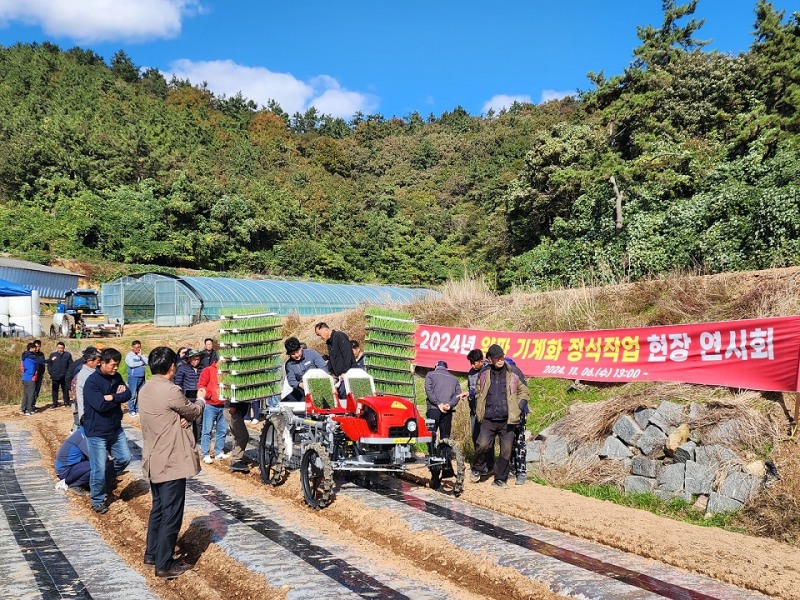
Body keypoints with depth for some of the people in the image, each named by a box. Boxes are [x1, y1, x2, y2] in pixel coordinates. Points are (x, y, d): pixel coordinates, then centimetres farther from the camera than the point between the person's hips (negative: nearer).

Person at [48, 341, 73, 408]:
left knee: (65, 390, 3)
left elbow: (71, 365, 4)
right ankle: (55, 403, 14)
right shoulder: (52, 355, 8)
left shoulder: (68, 355, 4)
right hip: (55, 376, 1)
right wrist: (50, 372, -2)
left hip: (64, 376, -1)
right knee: (55, 390, 6)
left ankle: (66, 403, 11)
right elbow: (49, 364, 9)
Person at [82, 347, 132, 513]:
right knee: (99, 468, 1)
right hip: (97, 432, -7)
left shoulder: (116, 377, 3)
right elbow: (101, 405, -28)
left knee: (125, 458, 13)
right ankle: (98, 500, 19)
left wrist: (112, 397, -24)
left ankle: (103, 480, 34)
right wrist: (118, 396, -15)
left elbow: (127, 394, -8)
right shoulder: (92, 381, -19)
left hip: (115, 428, 7)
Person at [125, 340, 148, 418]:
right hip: (133, 377, -6)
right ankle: (131, 411, 0)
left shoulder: (141, 355, 13)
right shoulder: (129, 355, -4)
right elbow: (131, 364, -20)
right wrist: (141, 363, -7)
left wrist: (140, 356, -8)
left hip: (142, 377, 6)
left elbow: (147, 362, 0)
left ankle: (138, 409, 19)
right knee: (132, 395, -5)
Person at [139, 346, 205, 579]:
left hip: (153, 461, 9)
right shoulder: (171, 391, -22)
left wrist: (184, 417, -7)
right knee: (171, 514, 0)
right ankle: (164, 565, 6)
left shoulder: (145, 390, 6)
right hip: (171, 462, -9)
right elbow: (194, 412, -6)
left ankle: (152, 553, 33)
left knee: (158, 508, 22)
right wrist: (200, 401, 15)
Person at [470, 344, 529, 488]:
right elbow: (478, 393, 21)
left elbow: (524, 391, 16)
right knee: (483, 445, -18)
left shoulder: (512, 375, 4)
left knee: (506, 450, 2)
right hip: (489, 420, 0)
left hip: (507, 421, 1)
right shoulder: (484, 374, 6)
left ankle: (500, 478, 18)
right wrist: (478, 410, 11)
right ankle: (477, 469, 7)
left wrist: (519, 407, 3)